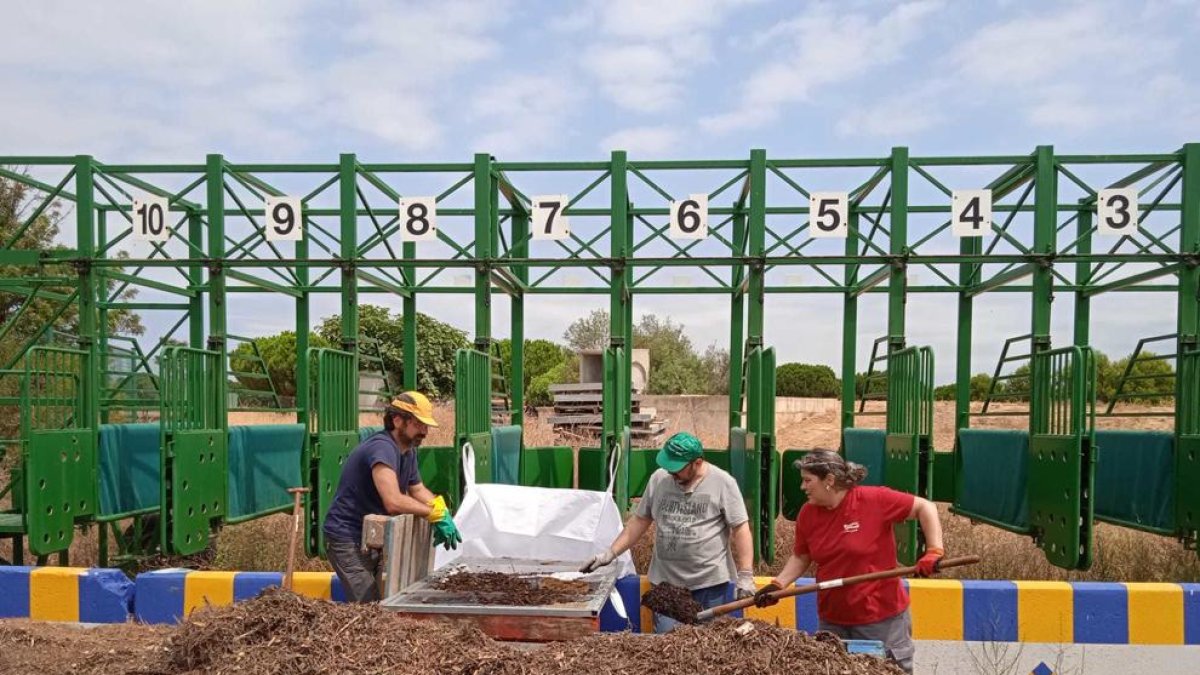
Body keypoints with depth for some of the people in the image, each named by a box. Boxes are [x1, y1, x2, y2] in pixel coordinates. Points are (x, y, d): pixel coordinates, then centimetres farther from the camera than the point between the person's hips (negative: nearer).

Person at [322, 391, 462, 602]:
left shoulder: (408, 451, 6)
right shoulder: (382, 448, -25)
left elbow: (418, 490, 14)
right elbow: (393, 502, -35)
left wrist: (442, 511, -6)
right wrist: (436, 514, -25)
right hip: (348, 539, -9)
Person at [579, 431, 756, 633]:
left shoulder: (723, 483, -8)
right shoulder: (658, 478, 2)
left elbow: (740, 529, -6)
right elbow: (639, 521, 10)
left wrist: (745, 576, -10)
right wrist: (610, 553, 5)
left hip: (710, 581, -3)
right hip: (666, 580, 3)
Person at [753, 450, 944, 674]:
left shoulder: (875, 500, -17)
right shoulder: (807, 514, -3)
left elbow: (925, 507, -9)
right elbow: (801, 557, 8)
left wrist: (934, 551, -19)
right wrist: (777, 584, -5)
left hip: (882, 618, -4)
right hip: (831, 620, 5)